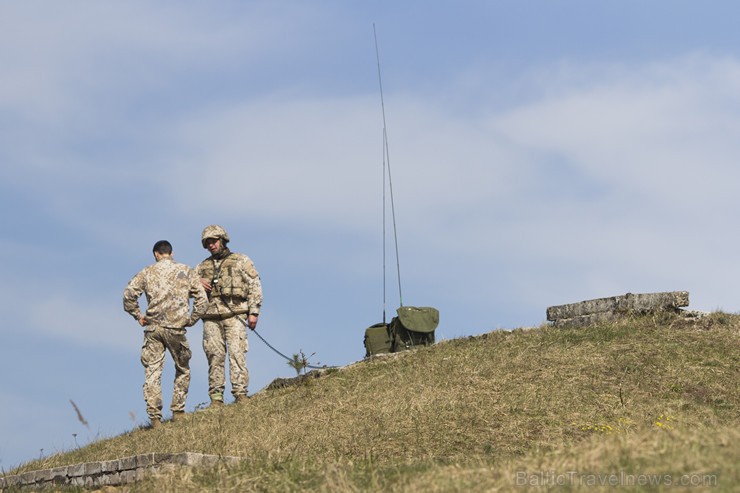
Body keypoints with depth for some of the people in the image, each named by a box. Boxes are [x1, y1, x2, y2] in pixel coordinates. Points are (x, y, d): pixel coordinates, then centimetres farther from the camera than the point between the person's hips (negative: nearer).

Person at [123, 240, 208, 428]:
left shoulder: (148, 272, 7)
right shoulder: (186, 271, 7)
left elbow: (129, 293, -3)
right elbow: (202, 300, 1)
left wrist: (138, 316, 7)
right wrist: (191, 319, 11)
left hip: (152, 328, 0)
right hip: (176, 328, 0)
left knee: (152, 372, 2)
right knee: (182, 370, 18)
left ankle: (154, 417, -4)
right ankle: (178, 412, 16)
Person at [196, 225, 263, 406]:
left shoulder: (241, 261, 10)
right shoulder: (203, 267, 21)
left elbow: (255, 286, 5)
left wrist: (254, 312, -5)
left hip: (234, 315, -3)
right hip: (211, 318, 3)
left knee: (237, 353, -13)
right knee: (215, 357, -2)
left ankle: (240, 393, -16)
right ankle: (216, 398, -1)